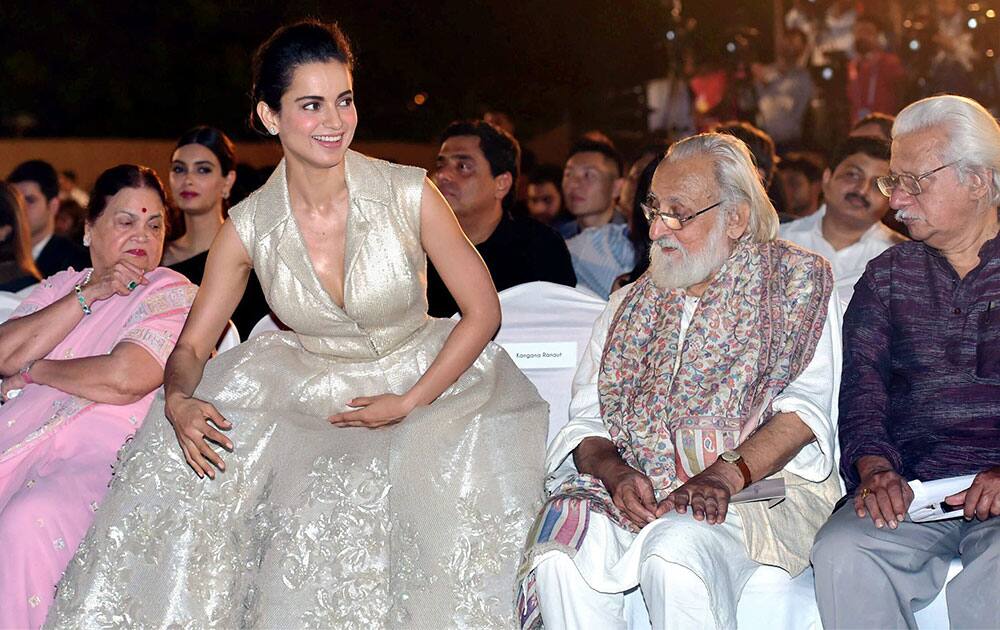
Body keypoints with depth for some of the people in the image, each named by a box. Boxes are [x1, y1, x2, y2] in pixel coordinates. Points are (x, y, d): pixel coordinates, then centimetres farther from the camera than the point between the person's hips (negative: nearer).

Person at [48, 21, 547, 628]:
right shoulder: (249, 227, -7)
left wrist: (409, 402, -15)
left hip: (423, 383, -2)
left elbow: (483, 311, -7)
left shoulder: (409, 195, -14)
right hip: (309, 391, 2)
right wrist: (179, 401, -25)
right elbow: (193, 345, -1)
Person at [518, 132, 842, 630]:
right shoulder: (630, 304, 22)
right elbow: (587, 419, 13)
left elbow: (805, 406, -5)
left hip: (762, 485, -4)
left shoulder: (796, 282, 7)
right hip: (636, 490, 4)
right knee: (559, 555, -29)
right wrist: (614, 471, -11)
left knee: (676, 549, -37)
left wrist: (727, 474, -21)